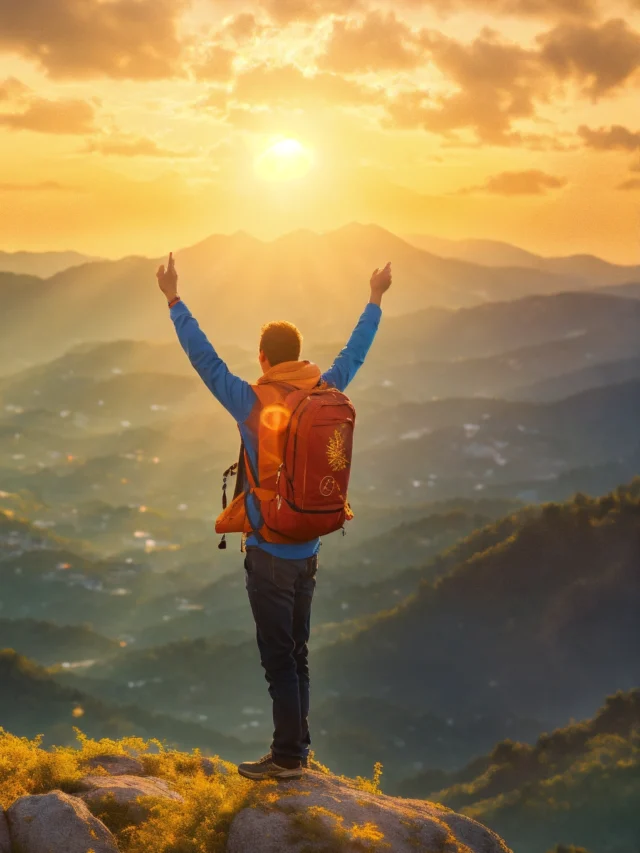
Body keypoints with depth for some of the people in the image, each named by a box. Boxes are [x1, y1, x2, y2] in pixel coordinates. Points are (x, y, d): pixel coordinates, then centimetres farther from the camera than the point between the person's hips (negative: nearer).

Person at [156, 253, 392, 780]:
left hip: (269, 552, -6)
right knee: (296, 654, 15)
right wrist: (376, 301, 28)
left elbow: (205, 359, -11)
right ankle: (297, 749, 22)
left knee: (279, 656, -1)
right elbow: (354, 354, 15)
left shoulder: (252, 403, -14)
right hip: (309, 549, 6)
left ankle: (287, 756, 3)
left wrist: (174, 301, -5)